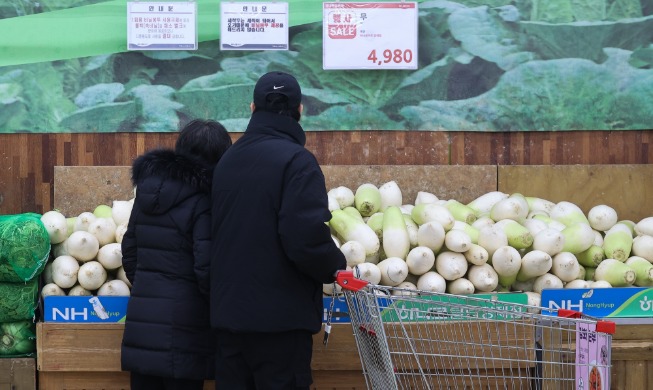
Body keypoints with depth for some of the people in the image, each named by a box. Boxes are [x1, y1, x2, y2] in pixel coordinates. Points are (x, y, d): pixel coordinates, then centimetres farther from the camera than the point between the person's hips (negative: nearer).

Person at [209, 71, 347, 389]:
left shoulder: (228, 160, 11)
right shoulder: (296, 161, -12)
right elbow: (307, 237, -22)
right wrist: (336, 268, -4)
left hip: (228, 311, 7)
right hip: (280, 315, -7)